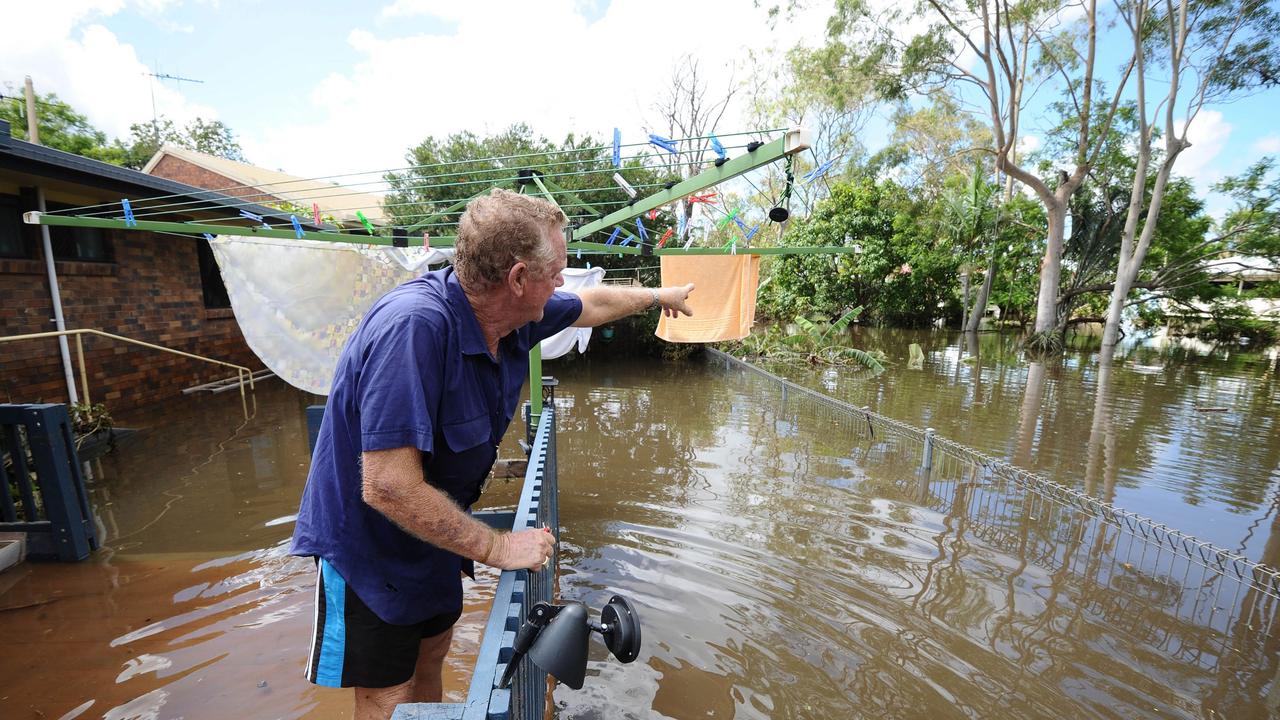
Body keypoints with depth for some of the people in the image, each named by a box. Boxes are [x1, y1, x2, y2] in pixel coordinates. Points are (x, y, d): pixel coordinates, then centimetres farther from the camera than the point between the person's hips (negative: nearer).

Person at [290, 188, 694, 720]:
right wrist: (495, 547, -26)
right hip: (368, 545, -7)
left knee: (431, 653, 23)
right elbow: (389, 488, -37)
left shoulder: (513, 316, -12)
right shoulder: (415, 325, -37)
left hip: (432, 532, 7)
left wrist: (658, 295, 22)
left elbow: (591, 304, 7)